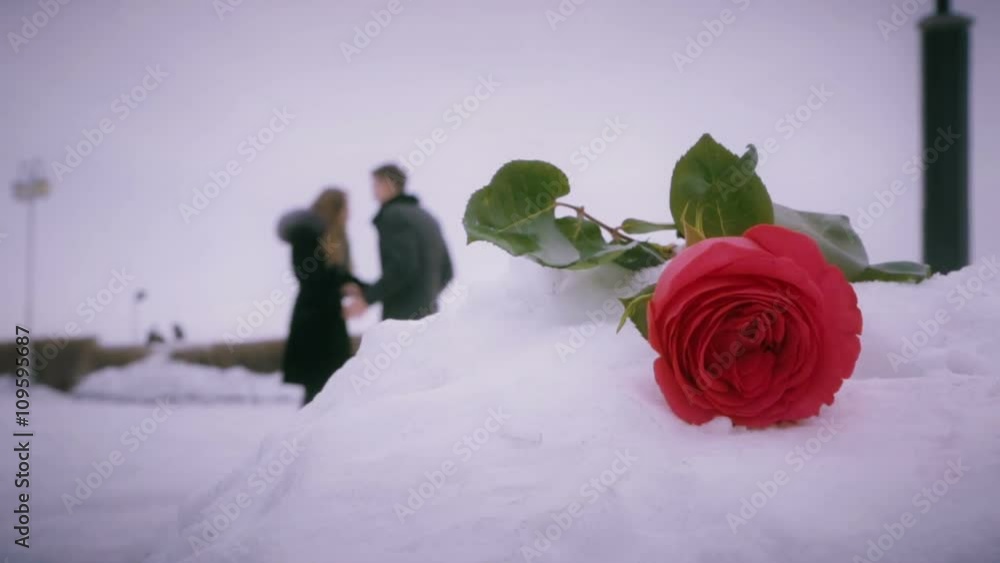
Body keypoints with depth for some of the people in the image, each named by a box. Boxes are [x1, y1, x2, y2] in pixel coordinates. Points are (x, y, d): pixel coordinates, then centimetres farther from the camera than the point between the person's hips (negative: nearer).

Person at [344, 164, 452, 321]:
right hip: (428, 316, 9)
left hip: (401, 315, -9)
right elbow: (446, 272, 19)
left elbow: (402, 267, -19)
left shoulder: (394, 215, -7)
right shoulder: (427, 217, 20)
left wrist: (367, 298, -15)